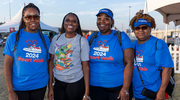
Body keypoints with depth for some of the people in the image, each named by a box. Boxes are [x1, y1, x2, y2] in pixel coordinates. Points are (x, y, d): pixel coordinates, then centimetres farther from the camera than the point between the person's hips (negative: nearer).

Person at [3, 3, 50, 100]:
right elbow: (7, 65, -4)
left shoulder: (45, 38, 3)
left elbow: (48, 63, 5)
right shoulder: (13, 37, -3)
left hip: (40, 86, 2)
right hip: (19, 87, -2)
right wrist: (10, 92, -9)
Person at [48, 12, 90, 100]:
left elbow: (85, 67, -7)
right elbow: (52, 61, 6)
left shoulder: (82, 41, -7)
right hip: (58, 82, 3)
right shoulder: (56, 38, 3)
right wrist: (50, 86, 4)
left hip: (76, 83, -3)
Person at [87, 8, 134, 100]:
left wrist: (125, 89, -15)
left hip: (118, 87, -2)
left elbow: (129, 63, -10)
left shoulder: (122, 37, -4)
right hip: (95, 87, 3)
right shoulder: (92, 37, 6)